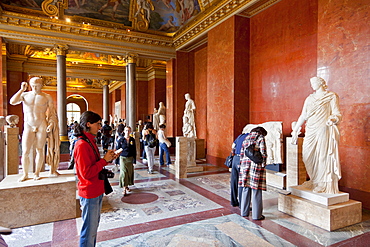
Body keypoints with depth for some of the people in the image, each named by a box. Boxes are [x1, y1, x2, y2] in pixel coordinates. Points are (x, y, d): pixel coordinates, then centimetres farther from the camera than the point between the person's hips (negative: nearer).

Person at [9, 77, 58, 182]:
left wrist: (51, 124, -9)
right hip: (28, 126, 1)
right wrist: (22, 90, -8)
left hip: (42, 125, -1)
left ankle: (37, 173, 14)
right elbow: (12, 102, -7)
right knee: (25, 151, -2)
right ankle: (25, 174, 11)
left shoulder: (47, 97, 5)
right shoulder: (25, 95, 9)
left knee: (40, 149, 3)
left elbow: (52, 112, 4)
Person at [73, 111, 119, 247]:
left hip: (97, 191, 10)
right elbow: (86, 173, -25)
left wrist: (108, 158, 0)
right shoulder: (82, 145, -21)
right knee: (89, 229, 5)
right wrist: (104, 160, -19)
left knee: (94, 226, 22)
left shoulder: (91, 141, 10)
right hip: (89, 193, -10)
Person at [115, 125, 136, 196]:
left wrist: (134, 161, -2)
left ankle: (127, 185, 27)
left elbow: (134, 151, 2)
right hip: (123, 158, -2)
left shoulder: (132, 140, 1)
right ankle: (124, 188, -2)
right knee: (123, 173, -8)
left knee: (130, 173, 9)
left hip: (130, 158, 3)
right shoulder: (121, 139, -5)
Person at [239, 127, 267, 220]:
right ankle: (256, 215, 10)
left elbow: (242, 154, 13)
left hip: (245, 165, 5)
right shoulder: (260, 138, -1)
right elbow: (263, 153, -9)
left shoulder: (246, 139, 15)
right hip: (256, 166, -5)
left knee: (245, 189, 12)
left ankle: (244, 212, 22)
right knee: (256, 191, 1)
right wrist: (263, 165, -2)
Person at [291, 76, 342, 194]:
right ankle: (315, 181, 19)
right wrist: (295, 130, 15)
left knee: (324, 156, -5)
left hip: (324, 131, -5)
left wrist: (334, 119, -28)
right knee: (308, 156, 3)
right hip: (311, 132, 5)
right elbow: (303, 116, 19)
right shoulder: (309, 98, 19)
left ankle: (325, 185, 6)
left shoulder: (331, 97, 4)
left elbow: (337, 113, -4)